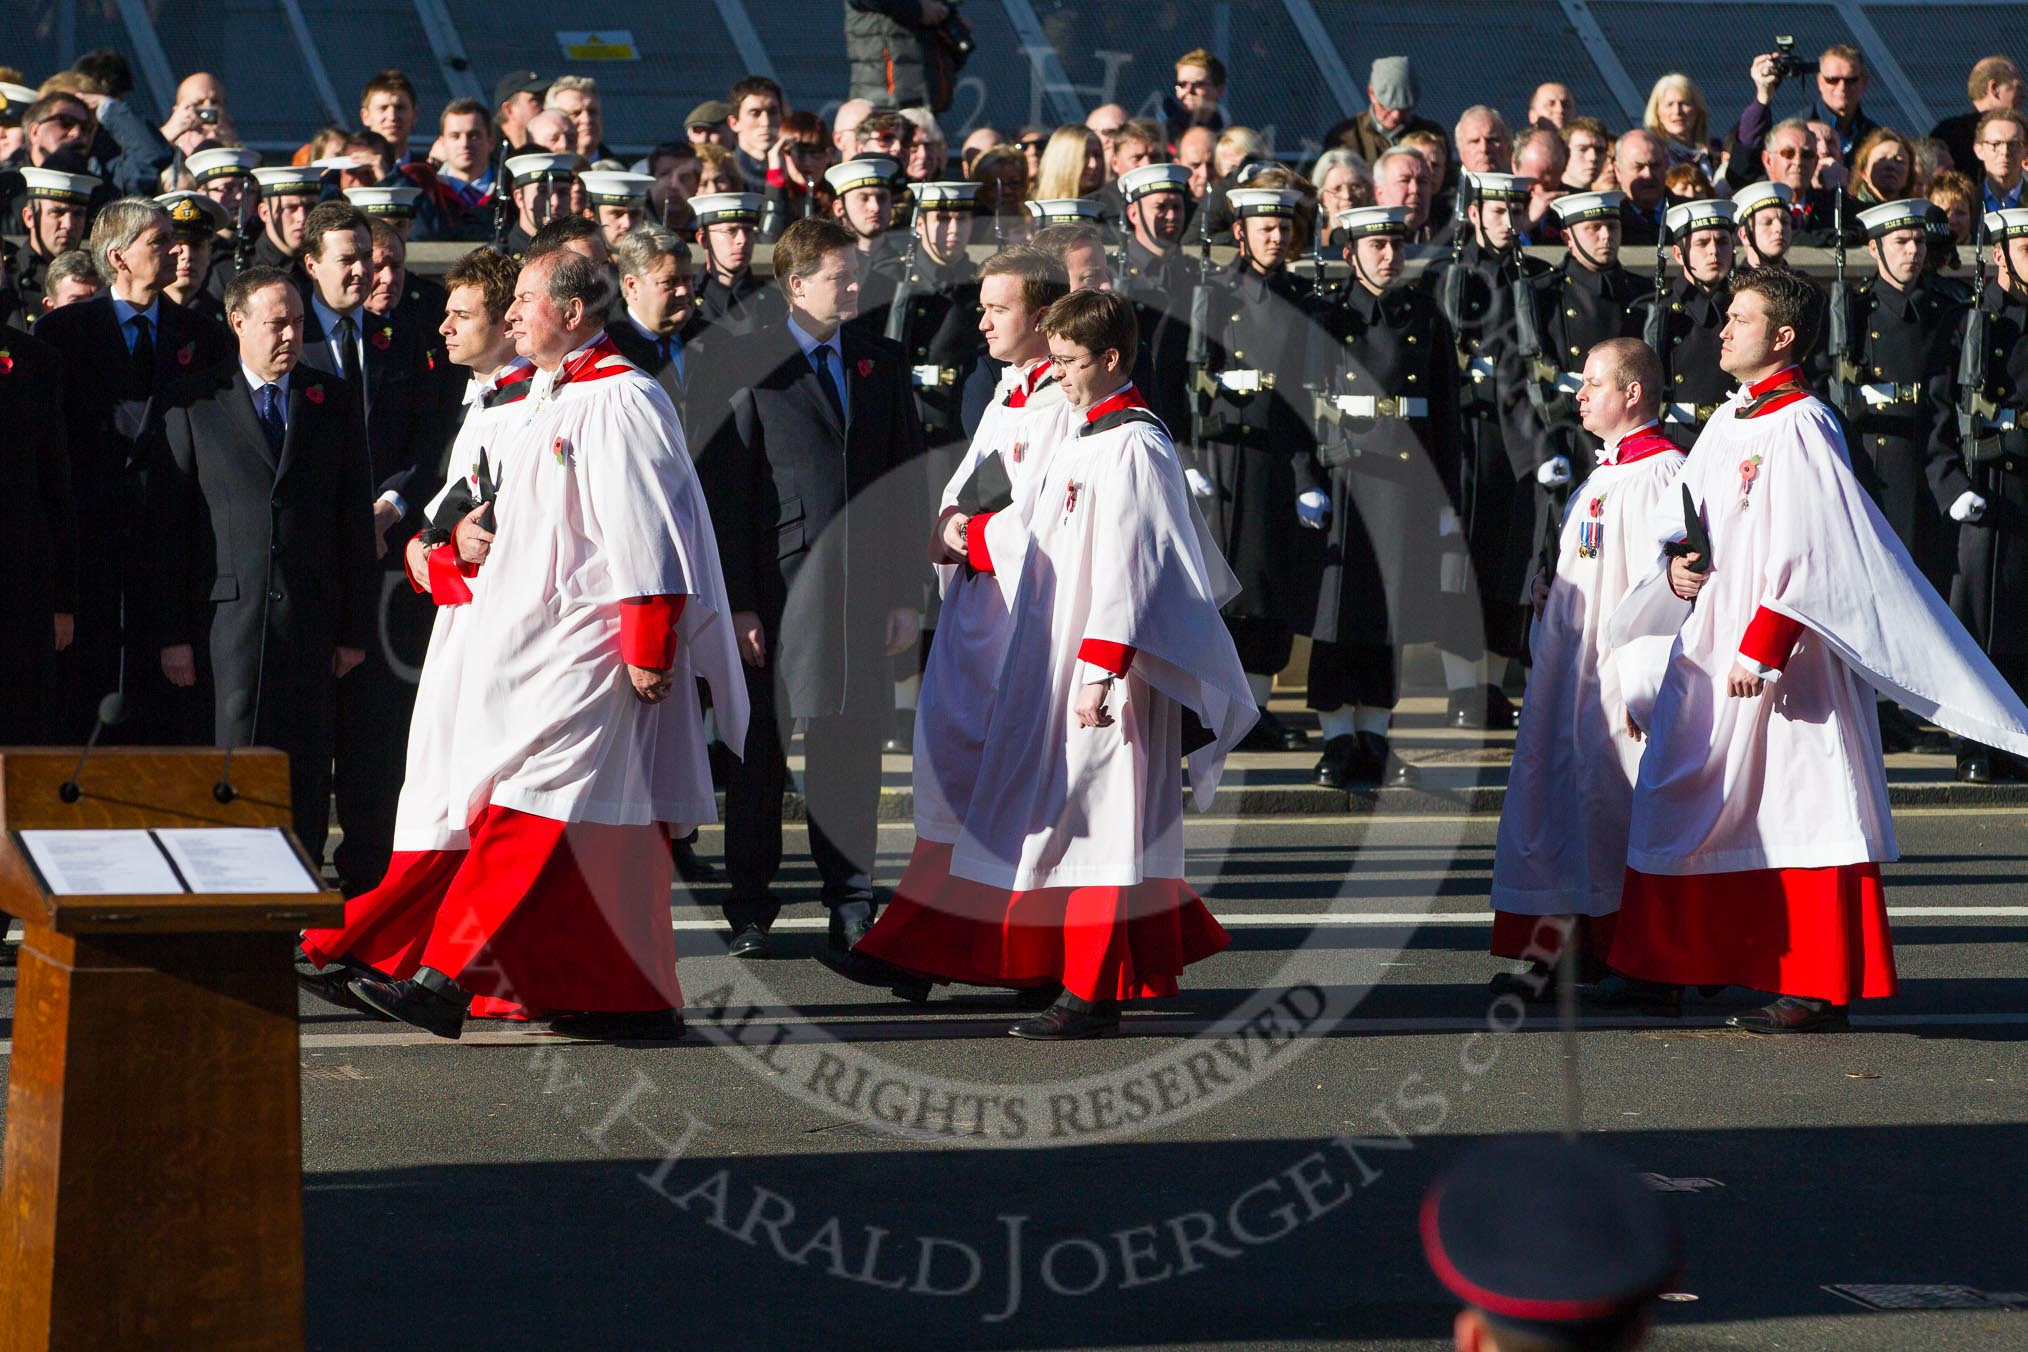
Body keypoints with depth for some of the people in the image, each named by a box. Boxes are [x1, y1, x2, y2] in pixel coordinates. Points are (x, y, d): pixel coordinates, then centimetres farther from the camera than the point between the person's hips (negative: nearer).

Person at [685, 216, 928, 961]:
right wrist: (737, 604, -9)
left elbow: (907, 482, 11)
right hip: (778, 586, -3)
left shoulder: (884, 362, 11)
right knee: (760, 751, 3)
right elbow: (724, 492, -4)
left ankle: (851, 906, 17)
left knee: (852, 748, 7)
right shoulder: (744, 366, -2)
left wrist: (906, 594, 5)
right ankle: (749, 912, 11)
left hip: (860, 590, 3)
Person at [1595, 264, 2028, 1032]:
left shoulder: (1801, 427, -12)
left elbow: (1807, 552, -18)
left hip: (1780, 657, -9)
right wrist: (1677, 561, -1)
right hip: (1707, 650, 9)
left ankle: (1818, 990, 0)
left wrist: (1761, 648, -22)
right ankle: (1663, 972, 15)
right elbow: (1685, 513, 22)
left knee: (1796, 810, -5)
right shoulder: (1725, 424, 13)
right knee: (1679, 802, 8)